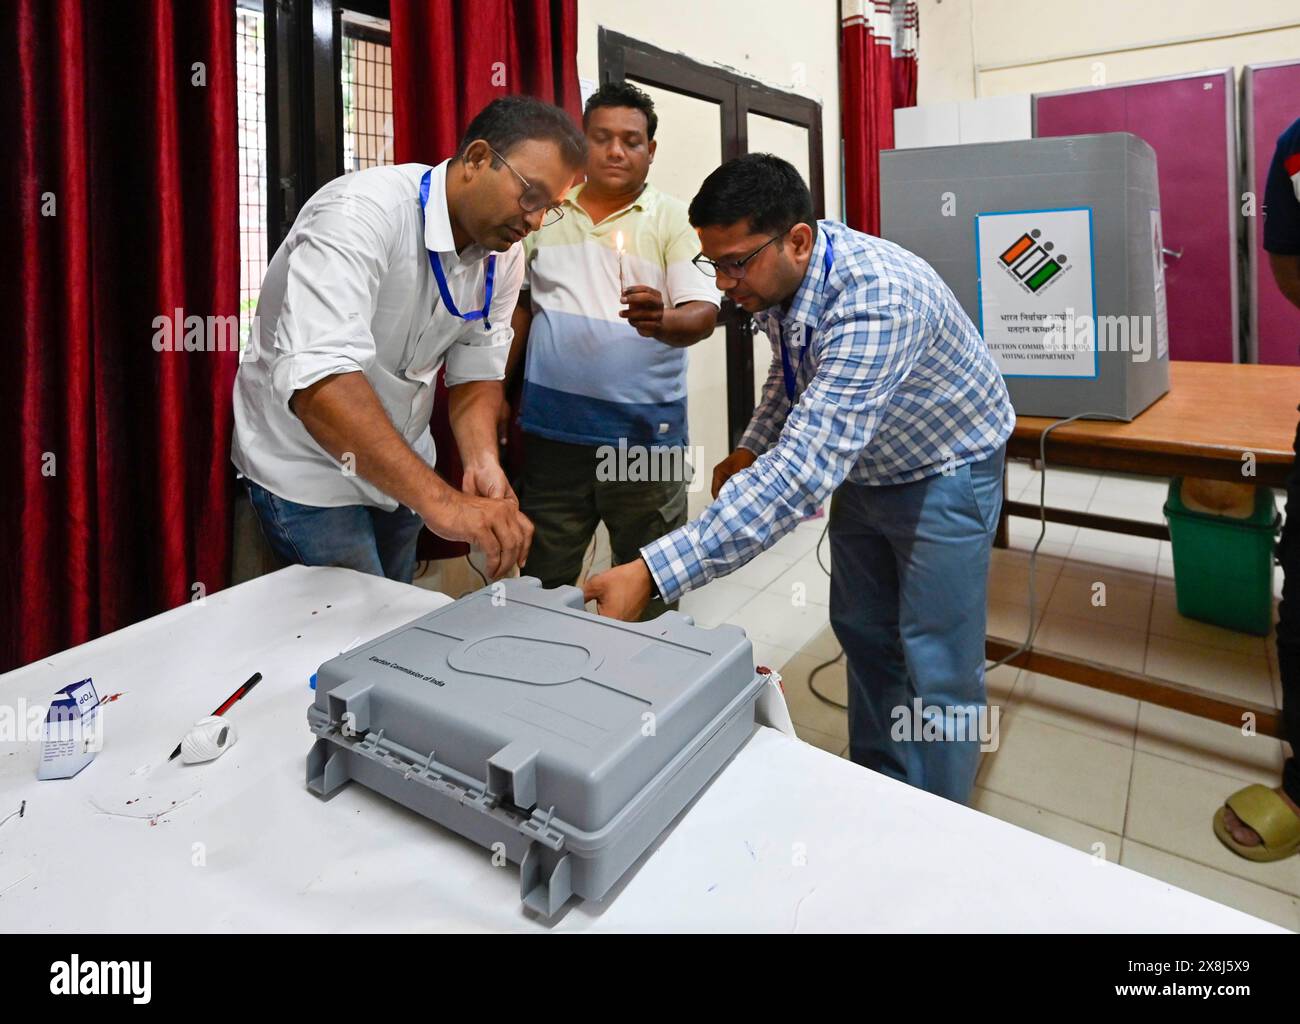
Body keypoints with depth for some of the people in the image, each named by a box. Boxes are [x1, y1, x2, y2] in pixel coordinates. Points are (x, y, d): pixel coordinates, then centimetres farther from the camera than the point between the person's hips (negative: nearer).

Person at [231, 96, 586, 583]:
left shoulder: (503, 254, -5)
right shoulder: (361, 212, -28)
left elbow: (477, 370, -1)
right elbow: (317, 379, -41)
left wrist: (482, 462, -22)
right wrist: (439, 499, -49)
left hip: (398, 466, 7)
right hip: (310, 469, -6)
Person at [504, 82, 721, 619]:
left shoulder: (674, 219, -1)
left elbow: (703, 313, -10)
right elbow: (519, 305, 15)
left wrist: (662, 321, -32)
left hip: (645, 431, -2)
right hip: (552, 426, 2)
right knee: (543, 578, 13)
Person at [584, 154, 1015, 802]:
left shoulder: (876, 299, -39)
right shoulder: (775, 278, -12)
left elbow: (804, 474, -49)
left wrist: (652, 574, -53)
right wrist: (751, 449, -3)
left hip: (943, 472, -8)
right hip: (863, 463, 8)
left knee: (936, 666, -2)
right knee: (862, 631, 16)